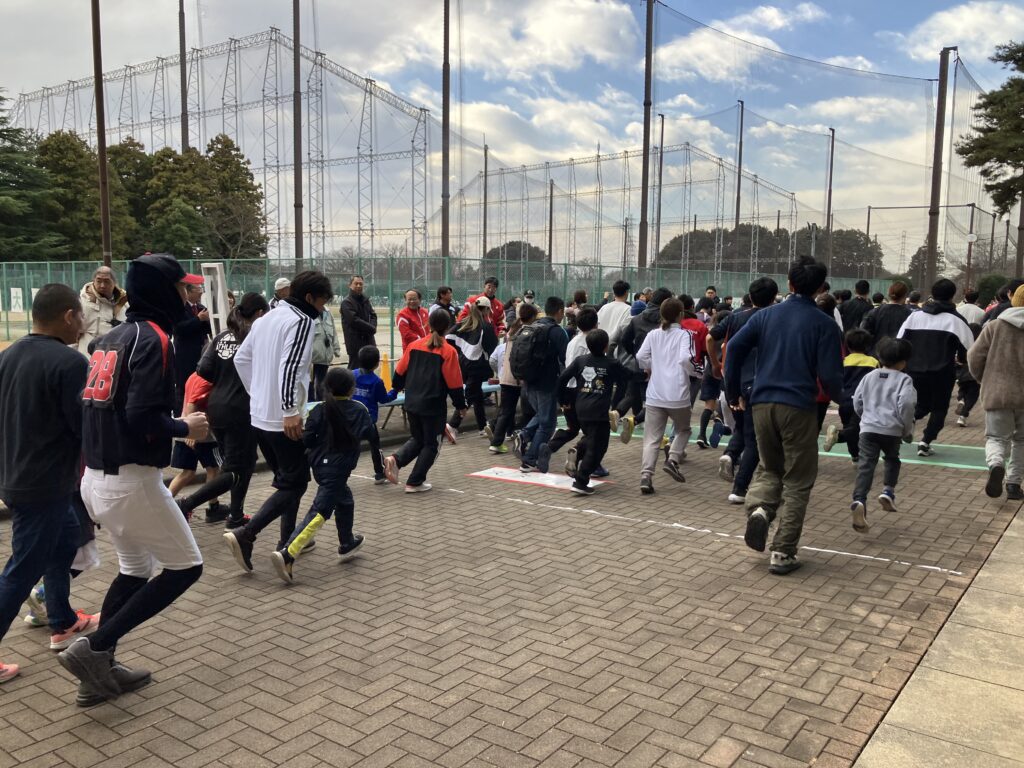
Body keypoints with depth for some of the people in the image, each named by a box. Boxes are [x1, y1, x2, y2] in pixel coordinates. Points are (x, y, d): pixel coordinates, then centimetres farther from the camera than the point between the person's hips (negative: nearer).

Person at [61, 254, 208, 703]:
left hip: (96, 477, 9)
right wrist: (185, 428, -7)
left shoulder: (111, 339, 14)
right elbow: (142, 418, -24)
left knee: (135, 569, 23)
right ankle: (94, 648, 2)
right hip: (132, 480, -9)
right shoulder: (152, 339, -14)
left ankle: (100, 671, 28)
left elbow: (107, 408, 14)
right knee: (185, 567, 4)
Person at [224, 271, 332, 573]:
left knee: (286, 478, 20)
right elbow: (290, 367, -24)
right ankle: (244, 535, -12)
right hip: (284, 419, -9)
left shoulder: (266, 319, 13)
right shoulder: (301, 321, -13)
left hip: (260, 416, 9)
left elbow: (241, 359, 17)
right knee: (294, 483, -1)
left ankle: (287, 540, 25)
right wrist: (290, 410, -26)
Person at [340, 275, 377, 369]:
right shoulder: (346, 302, -9)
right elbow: (354, 320, -17)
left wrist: (372, 327, -8)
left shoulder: (365, 299, 14)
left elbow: (373, 315, 13)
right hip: (355, 341, -7)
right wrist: (371, 328, -12)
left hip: (368, 340, 7)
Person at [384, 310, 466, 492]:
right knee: (431, 444, 12)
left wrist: (397, 389, 30)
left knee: (417, 439, 23)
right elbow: (454, 383, -10)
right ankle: (414, 482, 11)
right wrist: (461, 405, 4)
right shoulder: (448, 351, -10)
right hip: (434, 406, -5)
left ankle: (395, 459, -2)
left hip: (412, 403, 5)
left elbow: (400, 372, 10)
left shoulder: (414, 345, 3)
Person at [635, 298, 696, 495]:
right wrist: (693, 371, 1)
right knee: (682, 429, 21)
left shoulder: (653, 334, 7)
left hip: (655, 394, 2)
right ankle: (673, 459, 0)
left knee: (652, 438, 3)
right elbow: (685, 358, -18)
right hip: (678, 394, -2)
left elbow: (640, 357, -4)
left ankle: (646, 475, -11)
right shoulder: (684, 334, -3)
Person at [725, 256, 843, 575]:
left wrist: (734, 393, 6)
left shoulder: (766, 315, 7)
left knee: (770, 468, 22)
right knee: (797, 481, 8)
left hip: (761, 403, 3)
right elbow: (830, 373, -7)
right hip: (798, 407, -3)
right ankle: (783, 553, 7)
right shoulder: (824, 324, -2)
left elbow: (734, 347, -2)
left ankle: (758, 509, -9)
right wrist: (839, 396, 14)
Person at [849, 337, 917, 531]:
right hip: (892, 431, -2)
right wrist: (907, 428, 0)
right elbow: (906, 404, -14)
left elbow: (857, 402, 15)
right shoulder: (903, 379, 0)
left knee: (865, 466, -7)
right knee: (892, 460, 26)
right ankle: (888, 491, 12)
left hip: (868, 429, 2)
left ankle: (859, 501, -27)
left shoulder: (869, 376, 13)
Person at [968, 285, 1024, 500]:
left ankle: (996, 465, -22)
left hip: (998, 393, 0)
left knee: (996, 437, 9)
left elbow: (974, 356, -3)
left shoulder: (995, 326, -1)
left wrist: (985, 380, 13)